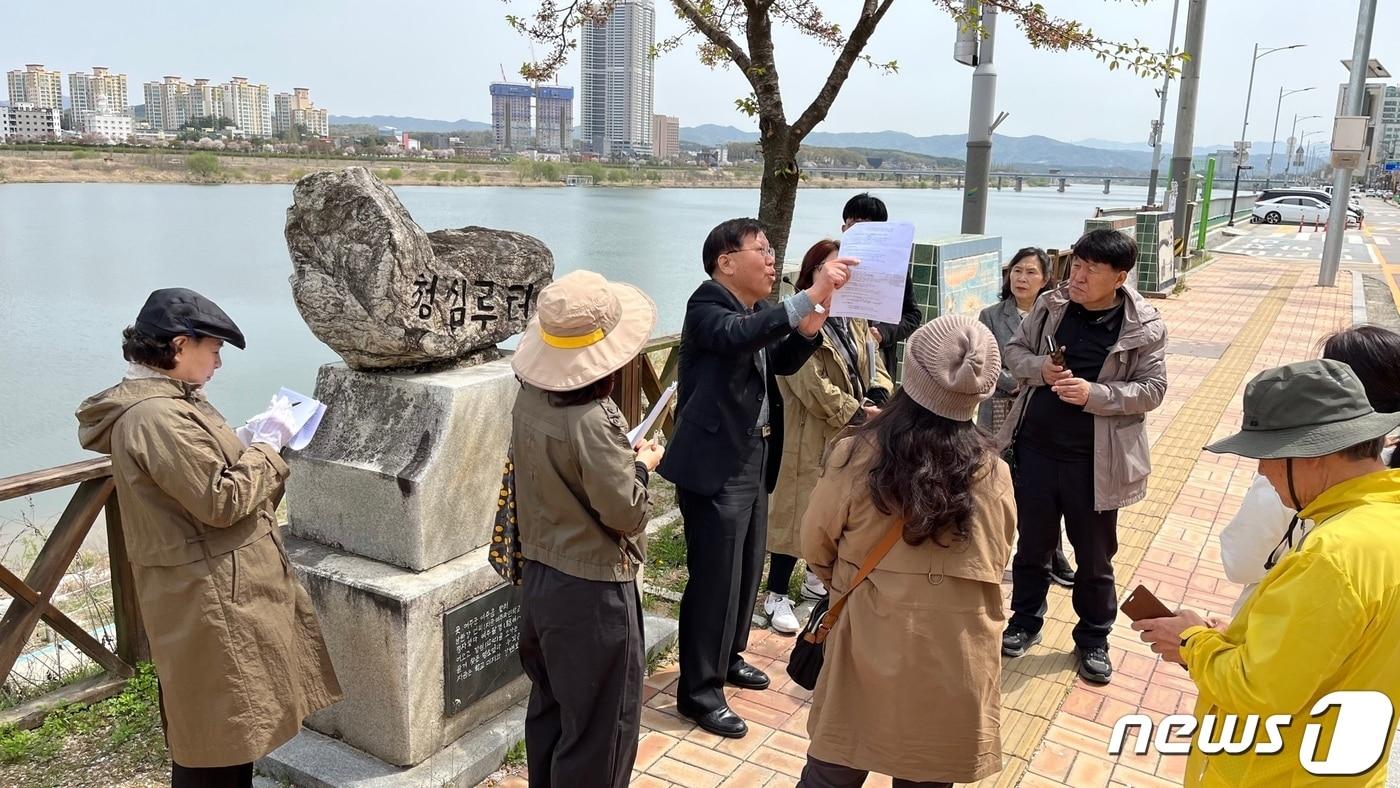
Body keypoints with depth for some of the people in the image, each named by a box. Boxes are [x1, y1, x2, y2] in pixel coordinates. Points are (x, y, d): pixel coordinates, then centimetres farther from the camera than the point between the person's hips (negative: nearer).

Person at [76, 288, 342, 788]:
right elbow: (223, 502, -24)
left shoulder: (161, 404, 10)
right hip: (211, 601, -10)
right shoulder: (158, 418, -23)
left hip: (221, 589, 10)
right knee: (219, 732, 2)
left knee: (235, 724, 22)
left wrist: (253, 442, 6)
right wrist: (266, 445, -12)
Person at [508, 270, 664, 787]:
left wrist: (621, 457, 7)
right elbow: (625, 513, -21)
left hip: (539, 575, 8)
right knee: (600, 729, 8)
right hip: (592, 590, -8)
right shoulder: (591, 422, -27)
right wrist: (643, 465, -4)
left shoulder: (530, 399, -2)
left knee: (549, 707, 24)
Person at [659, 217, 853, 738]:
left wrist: (808, 329, -2)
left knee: (747, 569, 20)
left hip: (753, 461, 9)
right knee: (714, 577, -2)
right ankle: (699, 689, 11)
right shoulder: (708, 305, -15)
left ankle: (728, 656, 39)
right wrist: (811, 296, -39)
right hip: (715, 465, -9)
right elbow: (736, 336, -36)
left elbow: (783, 362, 18)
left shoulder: (757, 312, 12)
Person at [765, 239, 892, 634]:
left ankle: (819, 578, 34)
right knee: (799, 509, -2)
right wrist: (856, 413, -20)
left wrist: (878, 399, -10)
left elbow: (875, 366, 11)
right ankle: (776, 594, 10)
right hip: (810, 437, -7)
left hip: (852, 435, 8)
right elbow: (812, 385, -21)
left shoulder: (856, 319, 10)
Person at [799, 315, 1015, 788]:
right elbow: (996, 562, 5)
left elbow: (815, 545, -1)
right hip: (953, 659, 1)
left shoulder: (855, 456, -18)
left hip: (867, 644, -1)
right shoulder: (992, 474, -14)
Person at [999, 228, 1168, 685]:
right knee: (1032, 544, 17)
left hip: (1095, 459, -2)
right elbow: (1015, 351, 7)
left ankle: (1093, 639, 32)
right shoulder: (1050, 305, -2)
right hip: (1036, 447, 2)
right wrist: (1039, 367, -15)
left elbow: (1152, 388, -8)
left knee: (1094, 556, 13)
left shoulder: (1144, 326, -10)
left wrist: (1095, 394, -22)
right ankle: (1025, 622, 37)